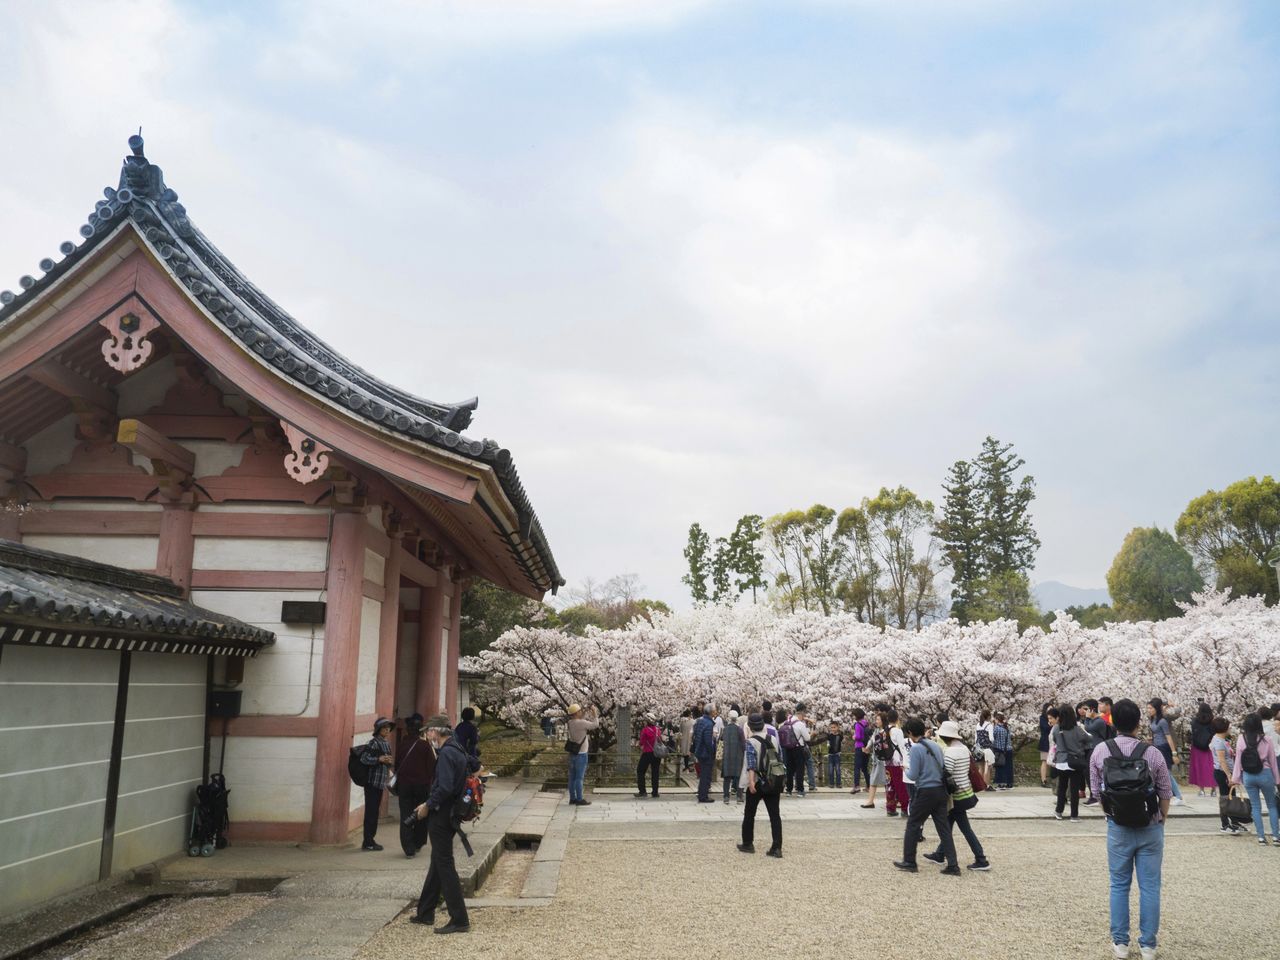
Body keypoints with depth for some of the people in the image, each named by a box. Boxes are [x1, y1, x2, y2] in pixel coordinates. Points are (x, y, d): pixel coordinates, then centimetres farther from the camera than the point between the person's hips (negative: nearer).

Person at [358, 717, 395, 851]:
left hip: (380, 782, 9)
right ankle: (368, 842, -1)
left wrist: (391, 762, 8)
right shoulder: (374, 742, -11)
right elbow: (363, 758, -19)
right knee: (371, 811, -6)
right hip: (372, 781, -9)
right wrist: (379, 759, -26)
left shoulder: (386, 743, 16)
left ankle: (370, 840, 19)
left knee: (375, 811, 12)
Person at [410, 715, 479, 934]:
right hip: (451, 814, 10)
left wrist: (428, 806, -15)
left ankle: (460, 920, -3)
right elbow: (475, 764, 29)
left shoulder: (446, 753, -19)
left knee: (444, 865, -5)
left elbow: (444, 788, -27)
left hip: (441, 815, -10)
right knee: (437, 863, 18)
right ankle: (425, 913, 30)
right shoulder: (458, 749, 10)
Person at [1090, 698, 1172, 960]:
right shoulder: (1153, 754, -12)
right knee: (1150, 887, 10)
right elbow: (1165, 795, -2)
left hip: (1118, 828, 1)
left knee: (1119, 886, 13)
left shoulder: (1100, 751, -7)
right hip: (1150, 829, -1)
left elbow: (1096, 791, 1)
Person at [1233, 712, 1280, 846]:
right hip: (1265, 774, -1)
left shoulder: (1241, 739, -7)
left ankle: (1261, 837, 9)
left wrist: (1236, 778, 5)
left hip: (1248, 776, 1)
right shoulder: (1265, 740, -10)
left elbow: (1238, 759, -3)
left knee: (1256, 807, 9)